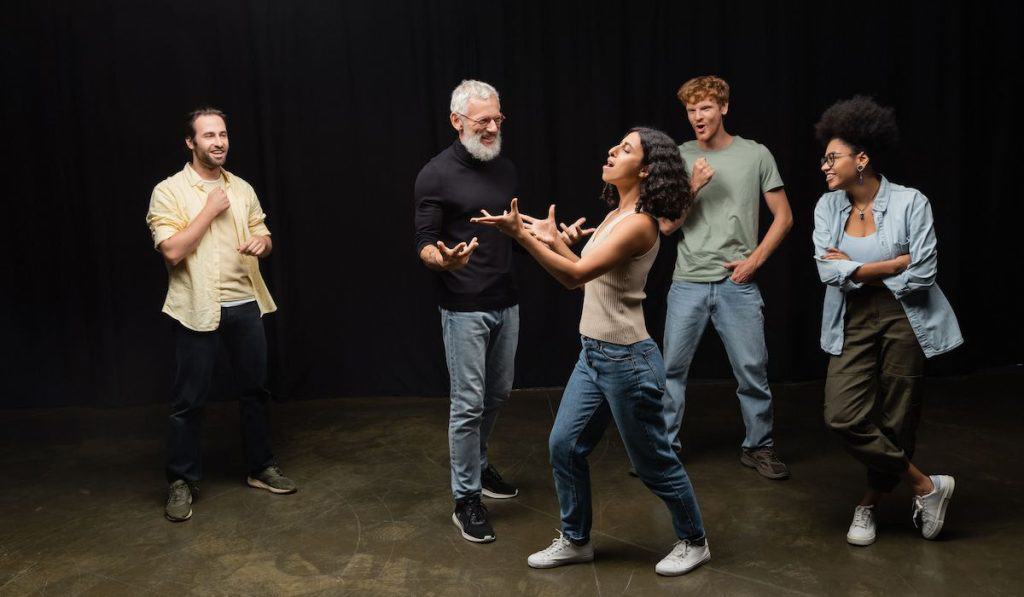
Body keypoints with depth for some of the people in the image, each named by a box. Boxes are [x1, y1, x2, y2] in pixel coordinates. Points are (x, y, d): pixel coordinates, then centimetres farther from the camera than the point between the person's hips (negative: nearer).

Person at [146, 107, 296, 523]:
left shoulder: (242, 189, 9)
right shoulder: (169, 191, -6)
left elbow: (264, 239, 14)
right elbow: (173, 251, -16)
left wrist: (263, 243, -10)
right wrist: (210, 210, -14)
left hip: (245, 304, 5)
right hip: (197, 309, -5)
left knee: (255, 390, 13)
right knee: (189, 400, 2)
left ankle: (261, 468, 27)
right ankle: (182, 482, 16)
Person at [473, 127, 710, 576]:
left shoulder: (639, 223, -19)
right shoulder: (615, 216, 10)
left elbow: (577, 275, -25)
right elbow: (585, 277, 13)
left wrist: (522, 235, -27)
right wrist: (554, 240, 11)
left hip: (627, 360, -9)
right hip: (593, 355, 9)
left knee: (653, 461, 7)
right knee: (564, 445, 11)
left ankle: (694, 542, 29)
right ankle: (575, 540, 29)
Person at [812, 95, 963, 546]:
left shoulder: (910, 202, -9)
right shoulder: (828, 206, 1)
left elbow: (922, 275, -14)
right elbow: (828, 271, -9)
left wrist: (855, 269, -9)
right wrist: (894, 263, -12)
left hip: (904, 321, -3)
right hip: (853, 325, 3)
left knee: (896, 423, 4)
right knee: (843, 417, -9)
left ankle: (869, 504, 26)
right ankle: (926, 486, 11)